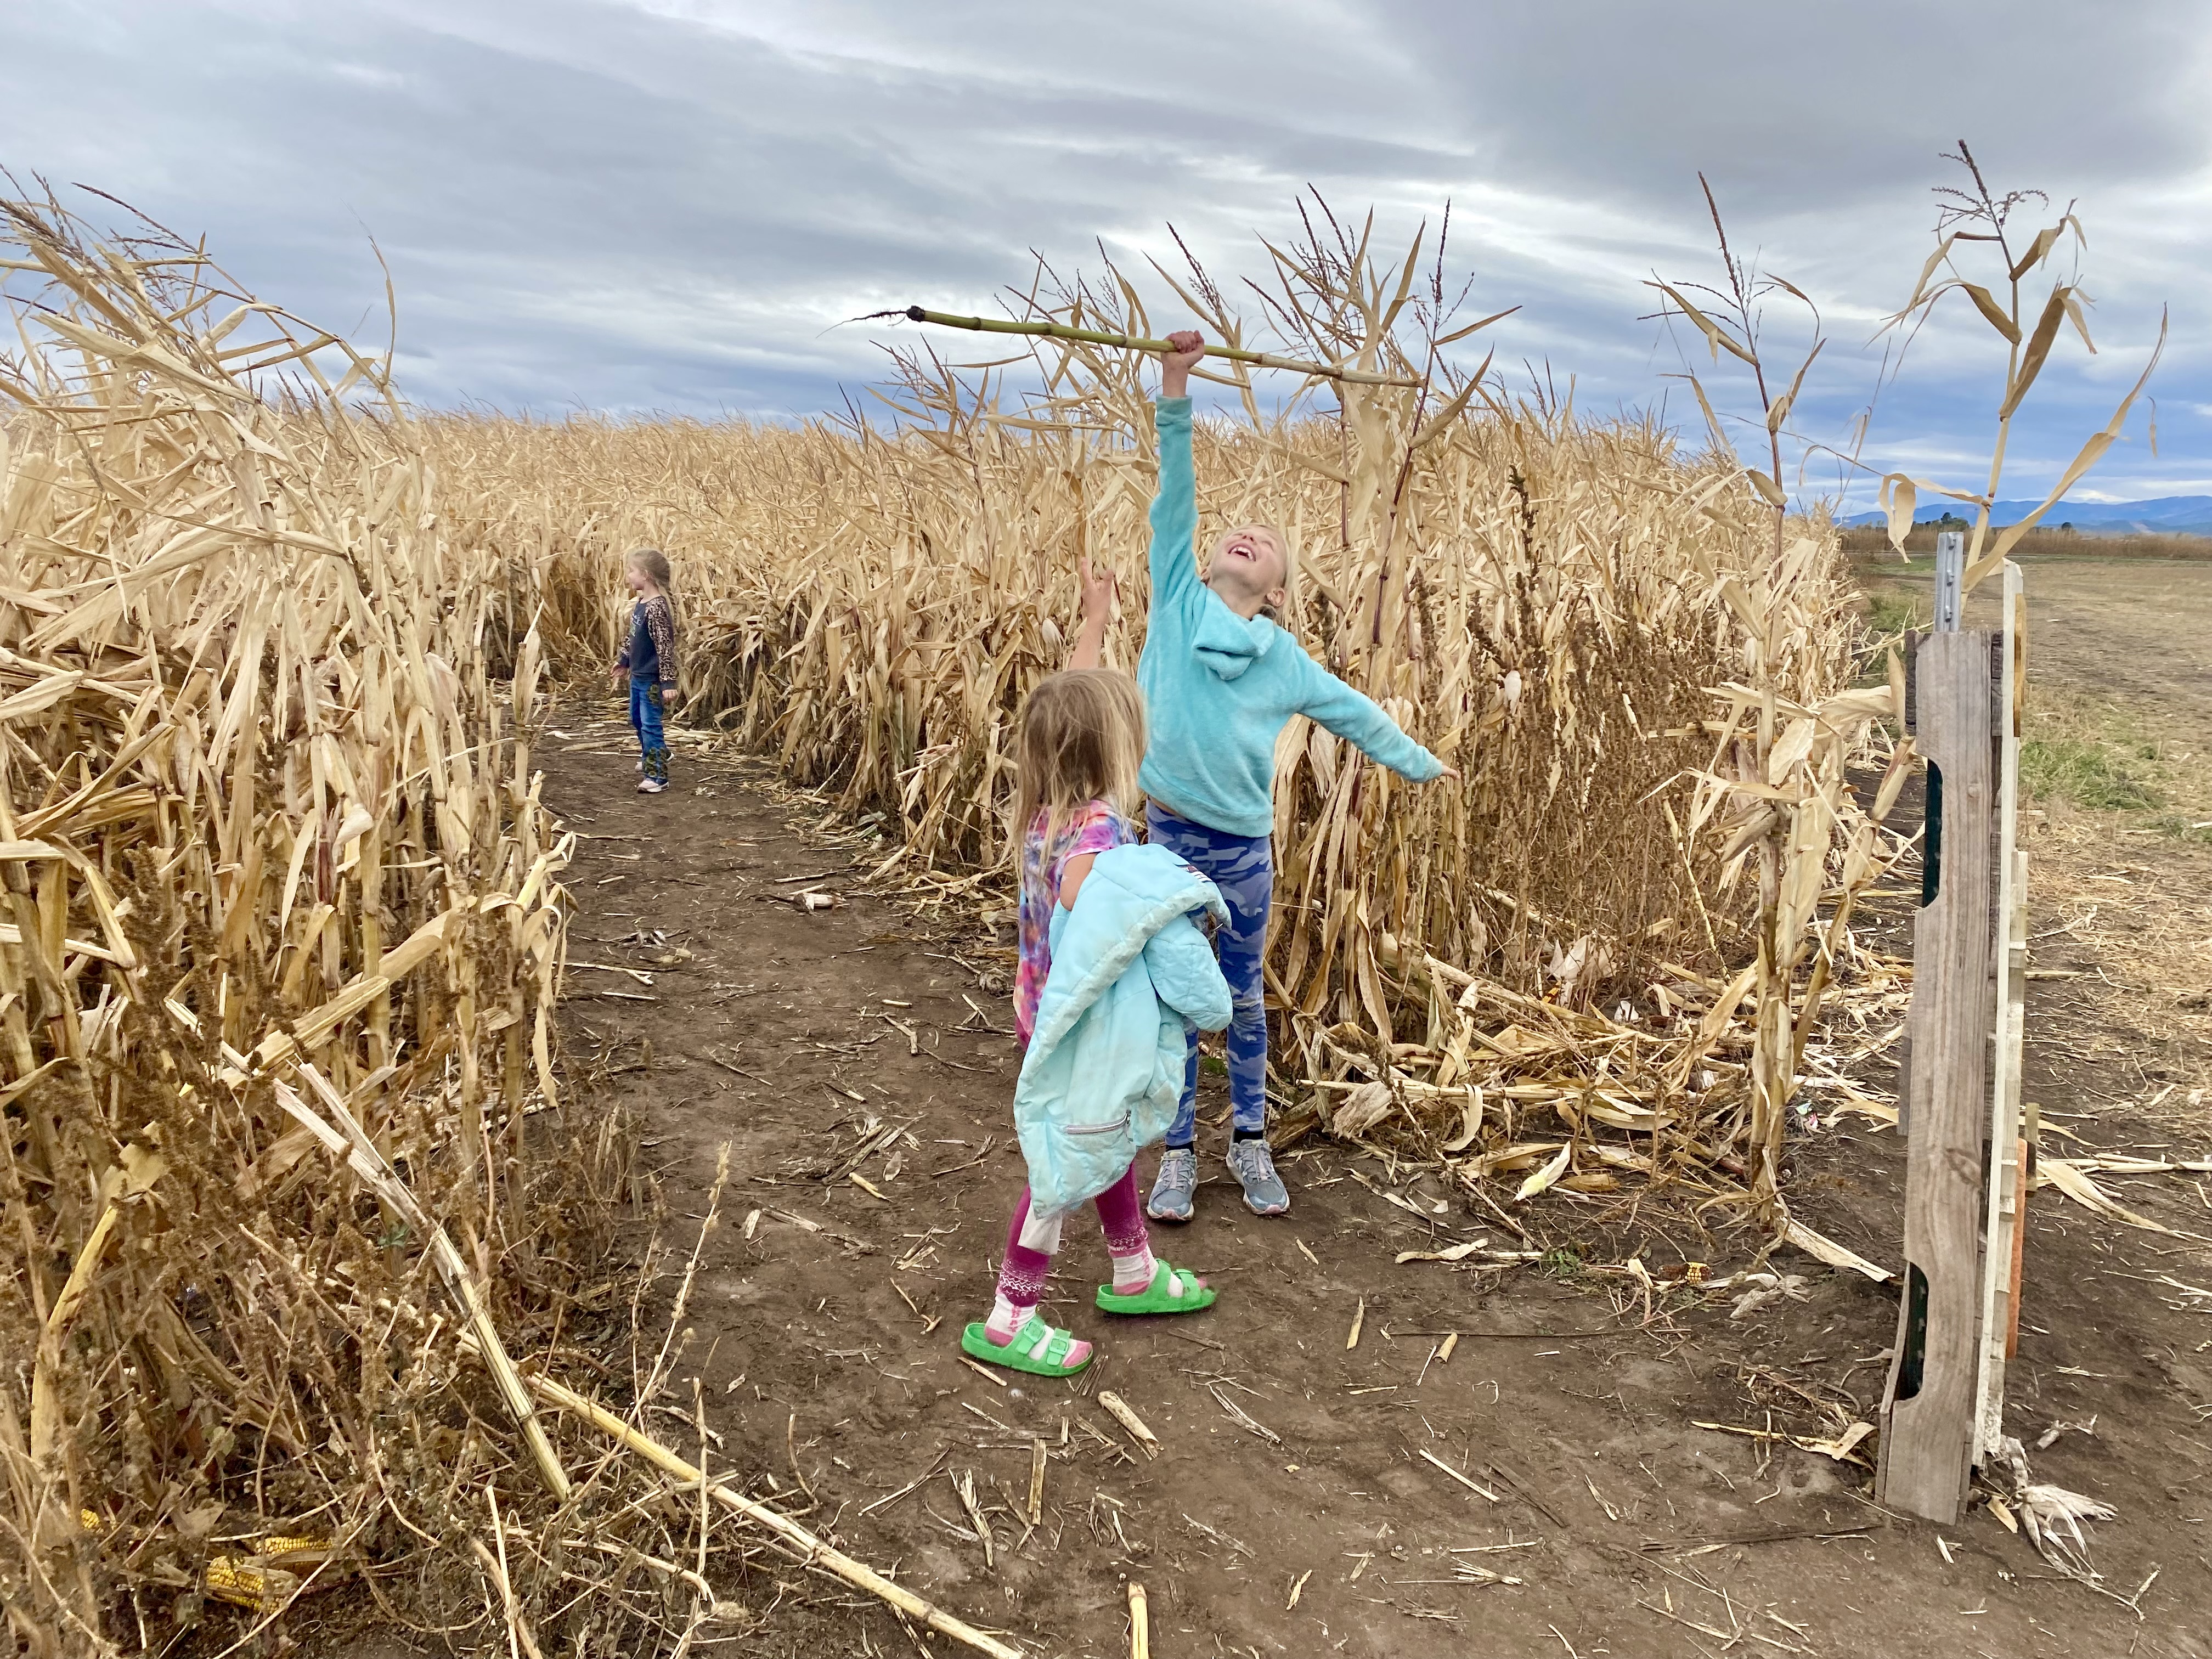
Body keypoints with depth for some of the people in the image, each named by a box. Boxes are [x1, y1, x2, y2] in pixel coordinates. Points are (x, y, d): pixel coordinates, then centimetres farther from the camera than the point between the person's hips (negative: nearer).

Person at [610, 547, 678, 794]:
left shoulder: (657, 608, -24)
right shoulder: (641, 602, 4)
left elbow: (666, 647, -26)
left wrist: (668, 682, -27)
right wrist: (624, 661, 29)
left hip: (652, 679, -10)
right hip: (638, 675, 10)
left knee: (650, 725, -4)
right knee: (637, 720, 23)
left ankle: (658, 776, 4)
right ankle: (651, 757, 43)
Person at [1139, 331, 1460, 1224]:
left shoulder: (1285, 661, -1)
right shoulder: (1177, 602, -4)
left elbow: (1353, 712, 14)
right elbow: (1174, 500, -10)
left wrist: (1420, 764, 23)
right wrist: (1175, 389, -16)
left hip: (1241, 848, 1)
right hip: (1168, 836, -1)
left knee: (1244, 998, 14)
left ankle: (1250, 1141, 32)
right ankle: (1178, 1151, 24)